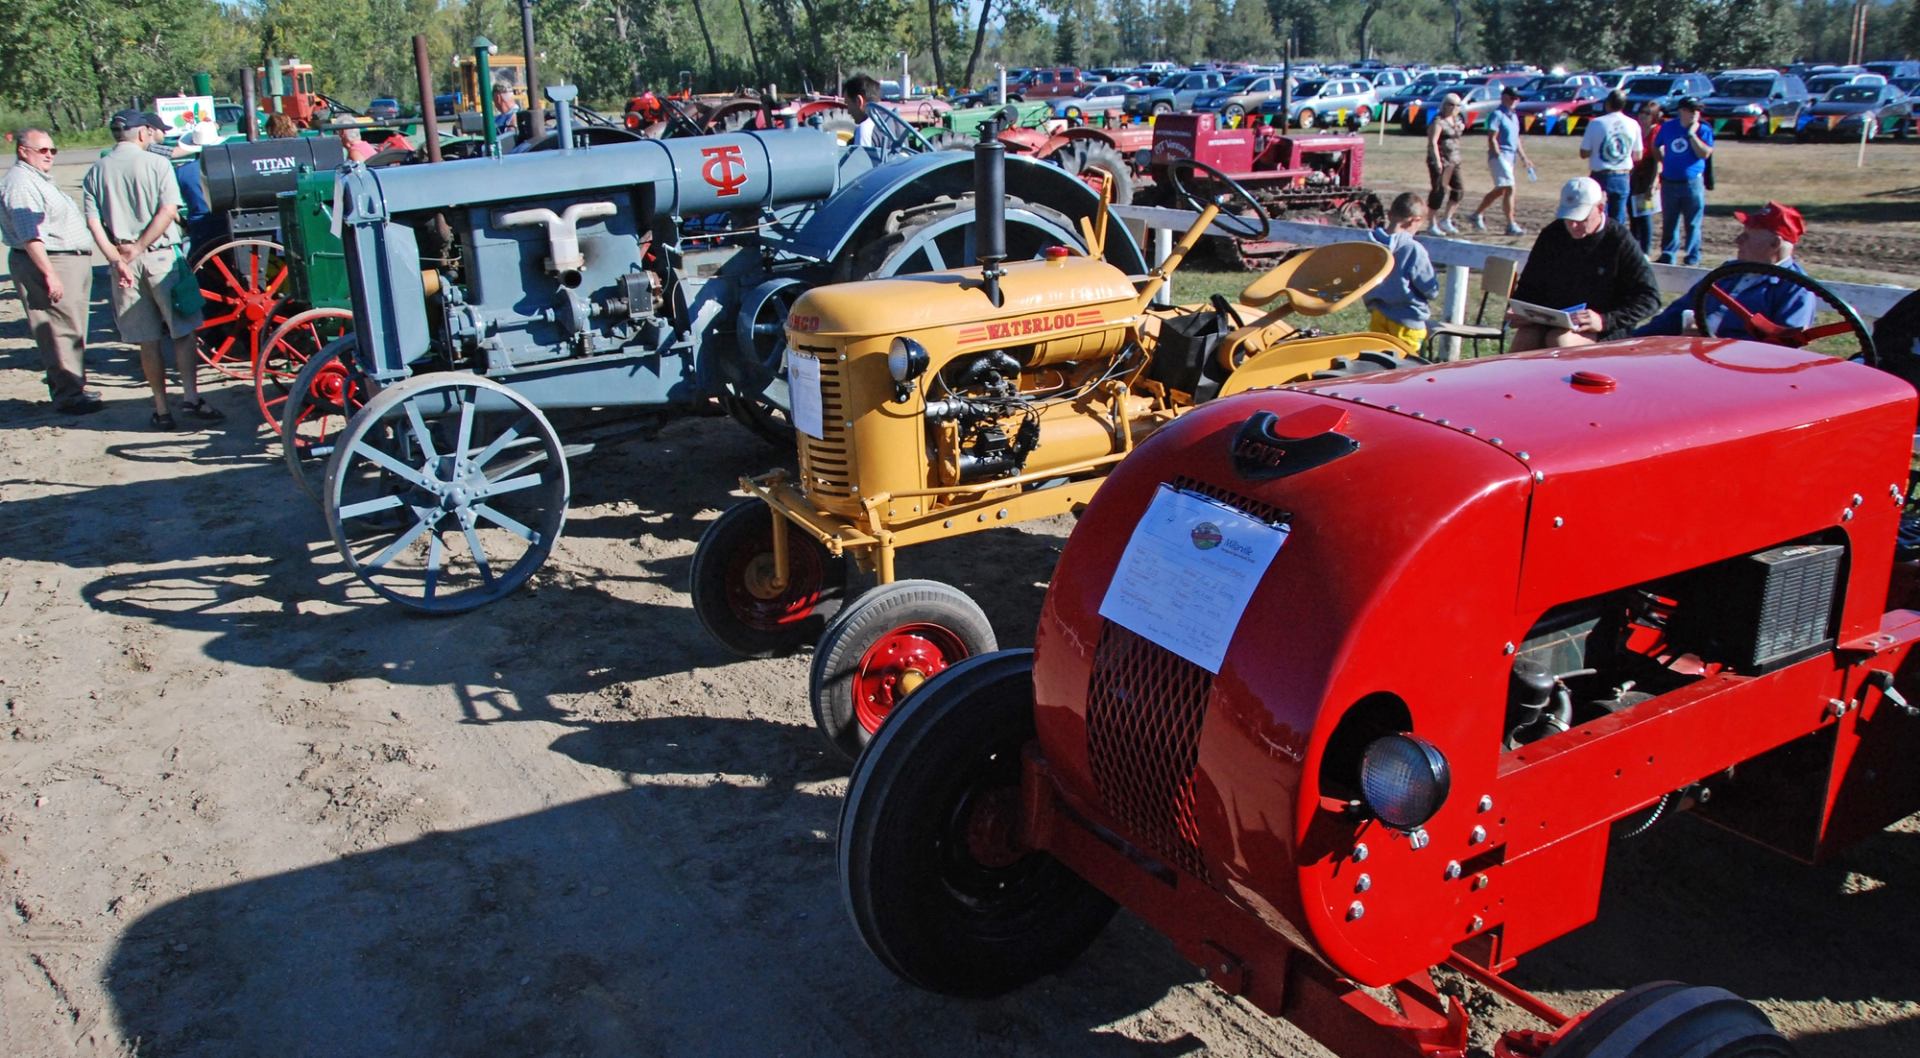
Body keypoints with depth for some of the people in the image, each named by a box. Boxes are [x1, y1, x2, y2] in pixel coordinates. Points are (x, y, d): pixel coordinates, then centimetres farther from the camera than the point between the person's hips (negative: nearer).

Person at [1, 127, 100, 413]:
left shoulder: (40, 180, 20)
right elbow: (30, 235, -22)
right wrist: (49, 274, -27)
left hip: (72, 261, 11)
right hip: (46, 262, -11)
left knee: (73, 329, 14)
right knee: (61, 331, -11)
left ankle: (73, 387, 22)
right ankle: (68, 395, -10)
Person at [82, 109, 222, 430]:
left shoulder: (95, 172, 6)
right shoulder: (156, 164, -3)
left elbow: (93, 223, -4)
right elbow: (168, 211, -15)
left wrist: (117, 259, -10)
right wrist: (137, 248, -13)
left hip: (125, 263, 3)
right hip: (161, 256, -3)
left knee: (148, 341, 8)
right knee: (183, 332, 5)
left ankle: (161, 409, 11)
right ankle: (192, 398, -2)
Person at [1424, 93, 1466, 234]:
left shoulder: (1456, 120, 15)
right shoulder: (1438, 121, -10)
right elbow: (1433, 142, -19)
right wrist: (1438, 161, -25)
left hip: (1453, 161, 8)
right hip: (1440, 161, -8)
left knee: (1459, 189, 0)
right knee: (1438, 191, -6)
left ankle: (1446, 220, 9)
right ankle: (1433, 225, 2)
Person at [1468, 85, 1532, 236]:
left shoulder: (1513, 116, 18)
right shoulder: (1497, 115, -9)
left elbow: (1516, 139, 24)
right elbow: (1491, 139, -14)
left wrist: (1523, 158, 20)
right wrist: (1499, 158, -19)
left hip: (1510, 157, 9)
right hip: (1499, 156, -9)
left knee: (1500, 190, 13)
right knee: (1509, 188, -13)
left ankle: (1477, 215, 26)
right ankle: (1511, 225, -12)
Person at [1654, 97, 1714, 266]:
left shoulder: (1703, 130, -4)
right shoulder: (1668, 127, 5)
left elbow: (1705, 153, -17)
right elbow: (1656, 147, 19)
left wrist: (1692, 134, -18)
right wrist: (1665, 162, 7)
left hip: (1693, 183, -3)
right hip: (1669, 182, 3)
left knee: (1693, 223, 1)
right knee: (1669, 222, 8)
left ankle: (1692, 259, 8)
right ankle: (1668, 256, 17)